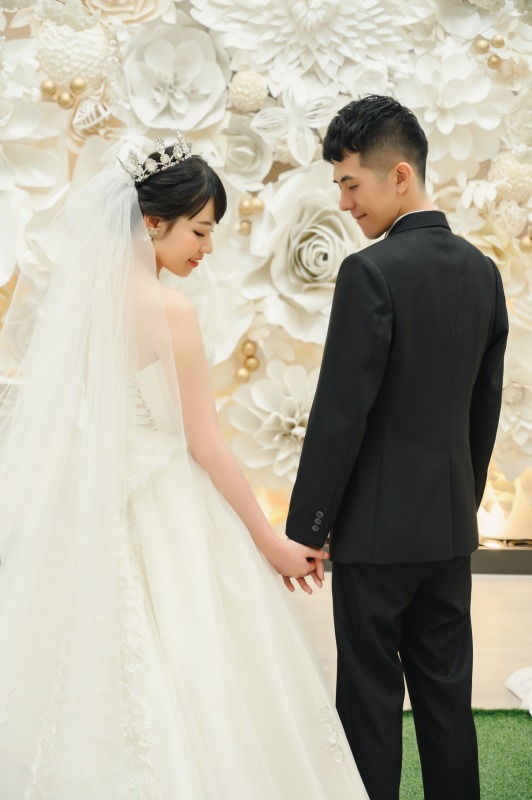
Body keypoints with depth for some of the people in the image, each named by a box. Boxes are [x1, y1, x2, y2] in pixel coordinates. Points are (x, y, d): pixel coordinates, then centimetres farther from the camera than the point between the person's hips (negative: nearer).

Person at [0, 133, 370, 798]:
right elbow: (204, 444, -14)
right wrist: (273, 544, -6)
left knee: (94, 691, 15)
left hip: (81, 517, 7)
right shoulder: (169, 310, -16)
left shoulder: (78, 290, 4)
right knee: (179, 698, 5)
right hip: (164, 525, -7)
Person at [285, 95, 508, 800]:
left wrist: (305, 528, -9)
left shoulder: (372, 272, -17)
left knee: (371, 697, 4)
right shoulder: (483, 271, 6)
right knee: (447, 695, 14)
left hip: (378, 524, -7)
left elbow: (340, 414, -17)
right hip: (451, 526, 7)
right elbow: (486, 404, 12)